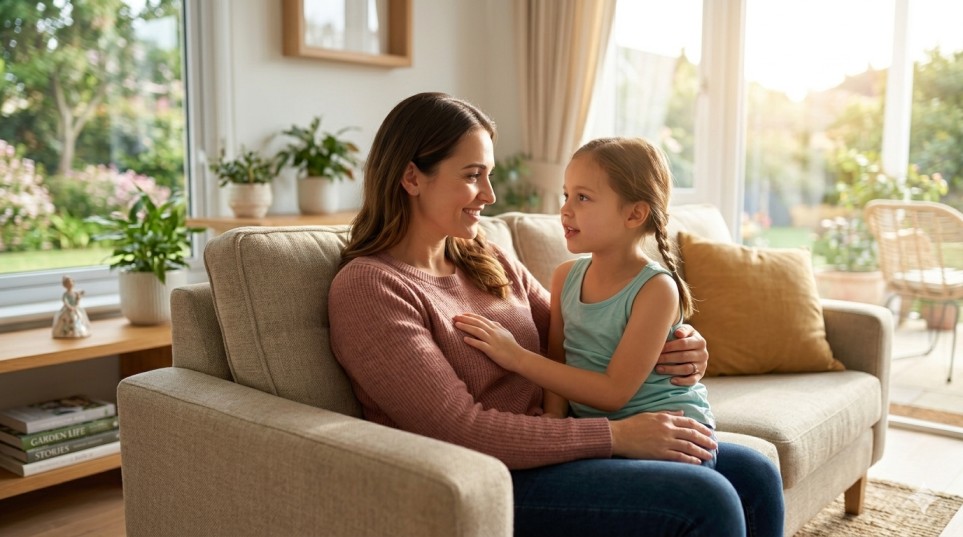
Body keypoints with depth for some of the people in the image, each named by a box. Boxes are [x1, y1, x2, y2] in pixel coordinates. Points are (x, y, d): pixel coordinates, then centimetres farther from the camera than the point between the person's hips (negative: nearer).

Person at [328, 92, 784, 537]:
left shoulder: (490, 263, 10)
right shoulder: (367, 287, -13)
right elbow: (460, 429, -20)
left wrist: (671, 350, -10)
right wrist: (616, 435, -20)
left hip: (544, 447, 7)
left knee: (754, 476, 0)